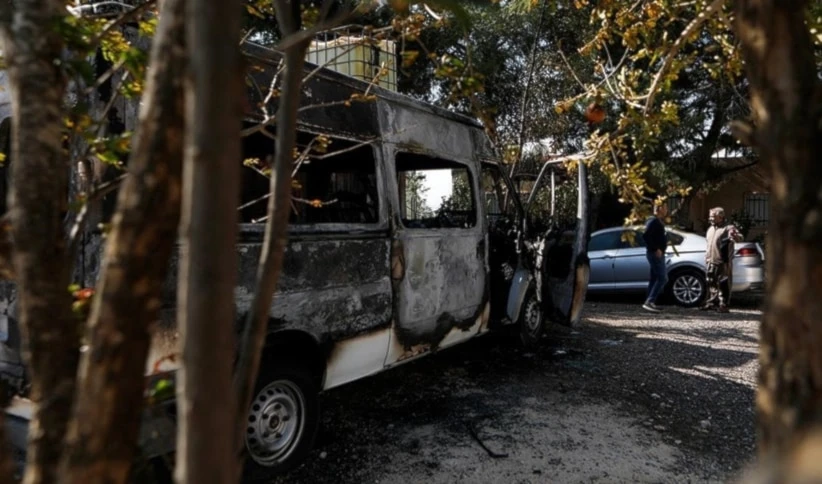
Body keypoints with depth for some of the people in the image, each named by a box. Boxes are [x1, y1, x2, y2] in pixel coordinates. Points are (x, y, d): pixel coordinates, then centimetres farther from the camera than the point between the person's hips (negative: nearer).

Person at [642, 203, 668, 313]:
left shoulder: (658, 221, 17)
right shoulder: (653, 221, -14)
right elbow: (645, 236, -25)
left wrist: (665, 242, 10)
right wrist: (655, 249, -23)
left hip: (657, 253, 11)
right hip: (656, 254, -11)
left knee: (655, 278, 11)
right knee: (663, 278, -13)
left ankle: (649, 303, 15)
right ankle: (649, 302, -14)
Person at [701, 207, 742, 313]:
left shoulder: (728, 228, -9)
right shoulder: (710, 229, 16)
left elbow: (739, 238, -24)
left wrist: (735, 236, -47)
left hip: (723, 263, -8)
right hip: (710, 262, 8)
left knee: (723, 284, -4)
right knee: (711, 284, 14)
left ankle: (723, 305, 0)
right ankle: (711, 302, 24)